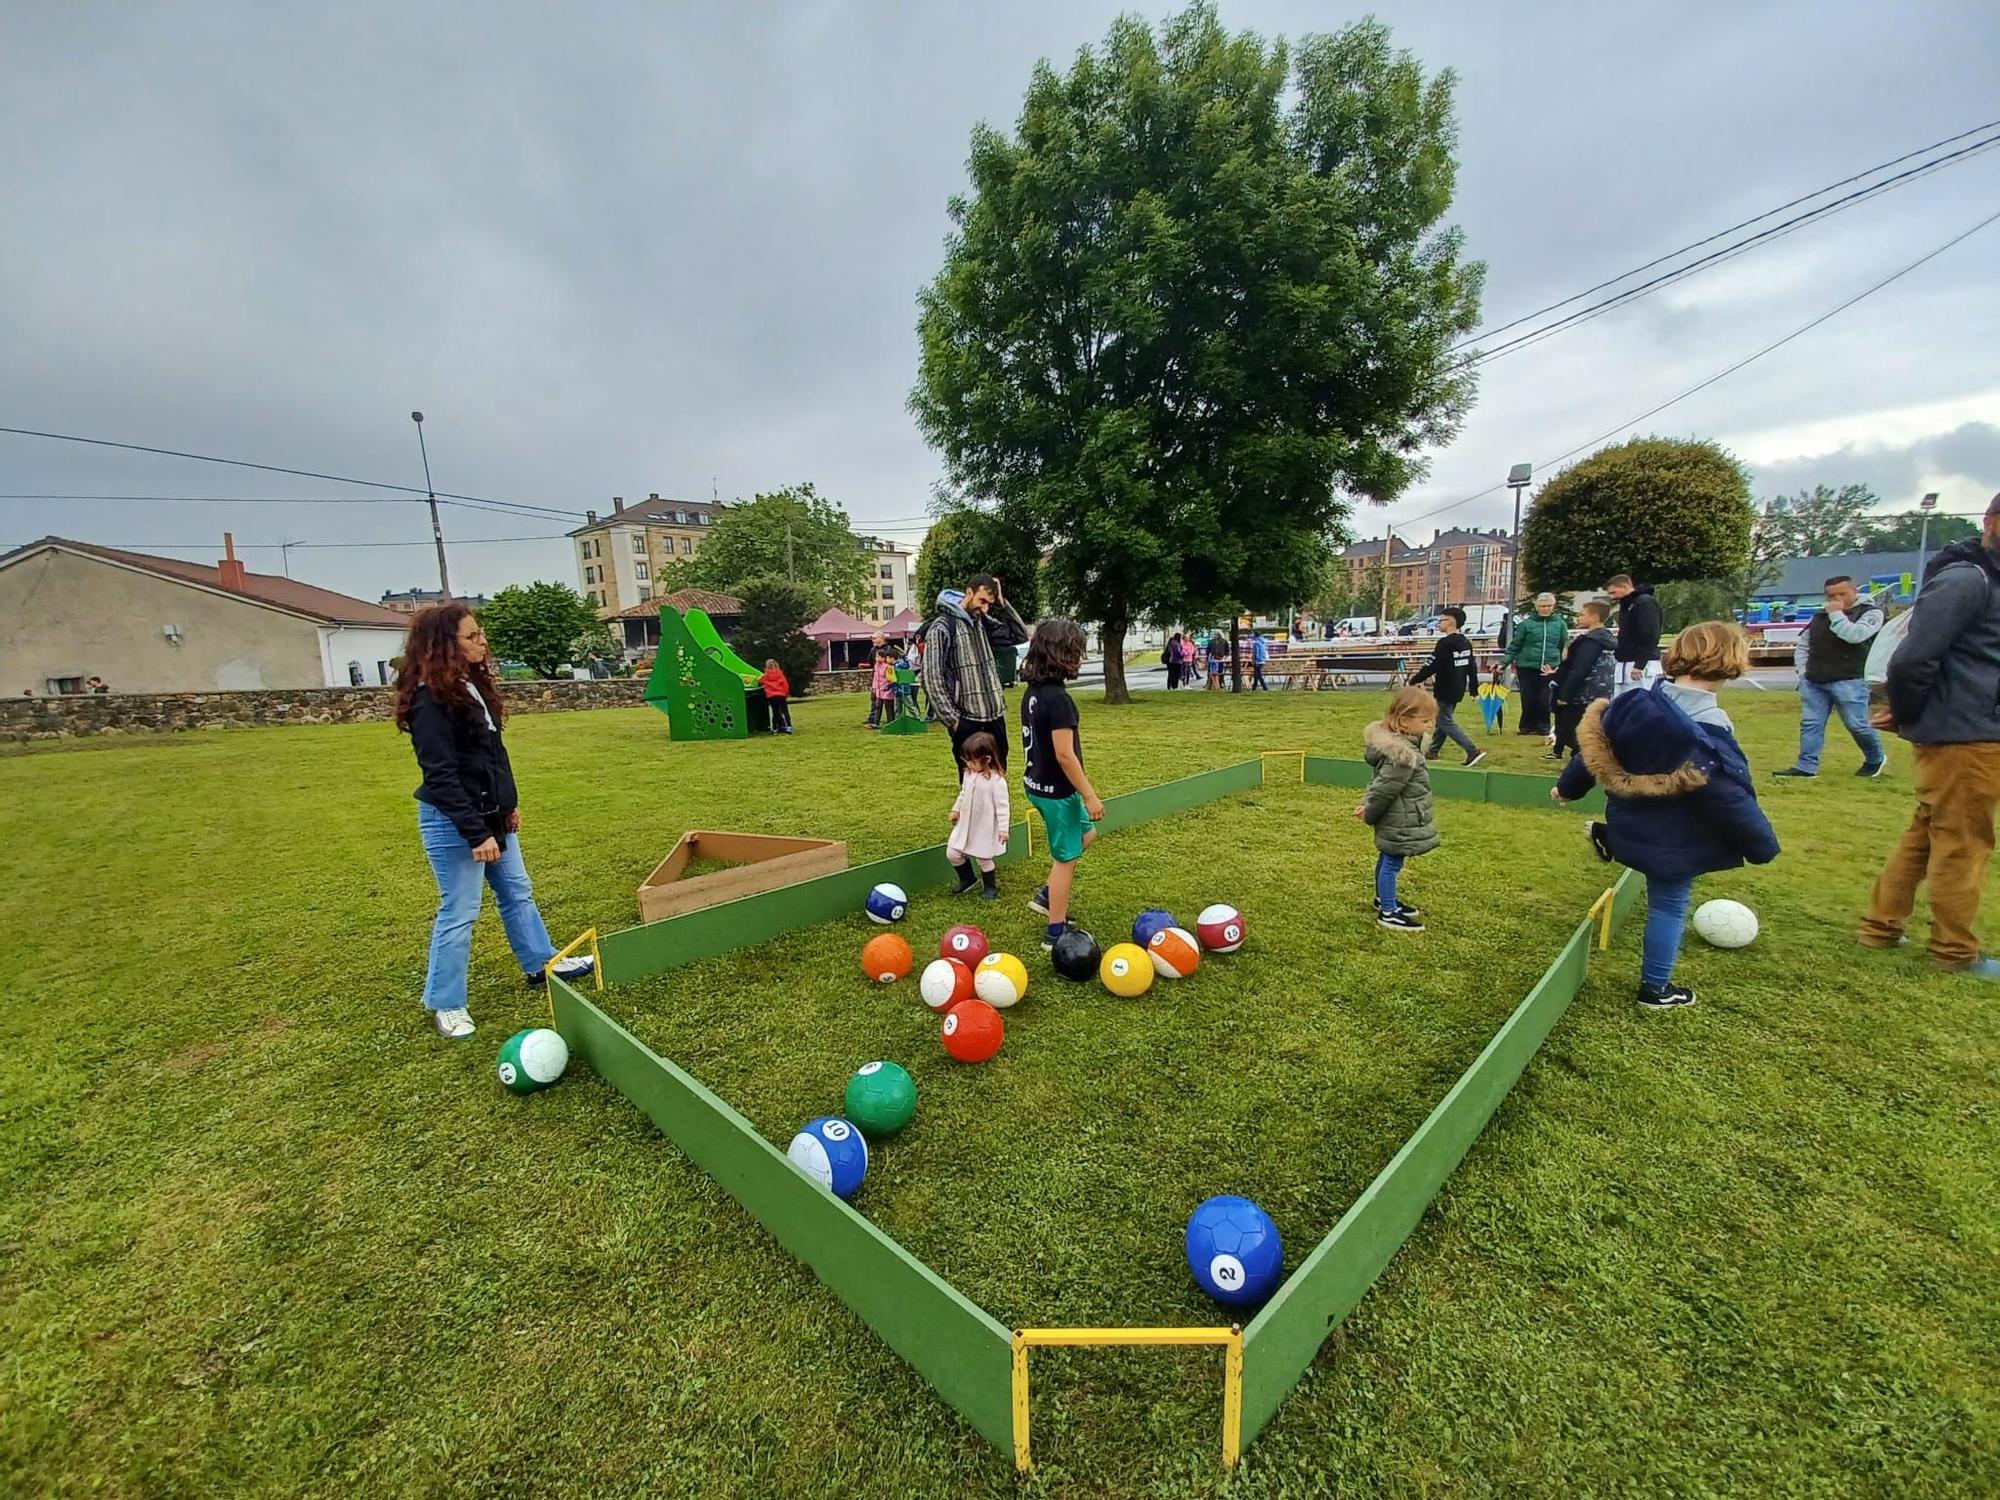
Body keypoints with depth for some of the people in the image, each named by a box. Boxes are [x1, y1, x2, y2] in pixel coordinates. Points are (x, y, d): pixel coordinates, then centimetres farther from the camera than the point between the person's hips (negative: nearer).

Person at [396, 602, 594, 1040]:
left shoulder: (471, 683, 8)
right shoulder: (431, 700, -20)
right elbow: (441, 776, -23)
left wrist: (509, 803, 16)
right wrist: (475, 834, -23)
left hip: (490, 813, 9)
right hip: (453, 822, -9)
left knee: (517, 891, 19)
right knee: (460, 911, 2)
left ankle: (541, 963, 35)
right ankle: (445, 1004, 20)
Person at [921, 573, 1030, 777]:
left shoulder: (983, 623, 10)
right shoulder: (942, 627, -10)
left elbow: (1020, 635, 9)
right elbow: (932, 679, -13)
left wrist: (1002, 603, 0)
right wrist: (952, 719, -15)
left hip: (995, 718, 7)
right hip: (967, 722, -6)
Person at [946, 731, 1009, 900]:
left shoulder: (996, 780, -22)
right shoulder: (969, 774, 0)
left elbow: (1002, 806, -19)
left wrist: (1003, 828, -18)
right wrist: (956, 809, 23)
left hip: (985, 828, -7)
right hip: (966, 824, 7)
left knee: (983, 859, 6)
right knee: (952, 854, 7)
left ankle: (991, 887, 34)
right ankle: (968, 879, 33)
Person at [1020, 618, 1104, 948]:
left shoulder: (1032, 692, 4)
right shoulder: (1057, 699, -24)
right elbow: (1065, 755, -25)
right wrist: (1090, 796, -18)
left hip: (1037, 783, 9)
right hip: (1057, 789, -9)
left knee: (1086, 834, 26)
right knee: (1065, 857, 6)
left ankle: (1047, 895, 30)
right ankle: (1056, 932, 19)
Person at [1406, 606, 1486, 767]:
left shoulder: (1445, 643, -20)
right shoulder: (1466, 643, 8)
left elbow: (1431, 666, -20)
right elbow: (1472, 667, 13)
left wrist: (1414, 680, -9)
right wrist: (1473, 688, 19)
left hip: (1446, 691, -9)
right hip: (1459, 689, 9)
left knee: (1446, 723, -2)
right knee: (1442, 719, 18)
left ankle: (1473, 751, -9)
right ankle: (1433, 751, 26)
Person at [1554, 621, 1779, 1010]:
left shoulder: (1634, 704, -6)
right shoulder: (1707, 734, -24)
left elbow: (1594, 748, 5)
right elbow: (1731, 797, -20)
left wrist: (1568, 787, 20)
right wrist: (1763, 845, -5)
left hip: (1631, 827, 6)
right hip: (1672, 842, -6)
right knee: (1669, 908, 10)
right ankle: (1655, 989, 24)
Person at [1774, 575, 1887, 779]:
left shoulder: (1870, 613, -1)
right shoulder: (1820, 615, 14)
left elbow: (1855, 635, -21)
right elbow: (1803, 644, 22)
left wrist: (1836, 615, -12)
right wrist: (1802, 670, 9)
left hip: (1849, 682, -5)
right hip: (1813, 682, 5)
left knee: (1856, 724, 2)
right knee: (1810, 723, 2)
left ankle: (1876, 759, 25)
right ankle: (1806, 766, 3)